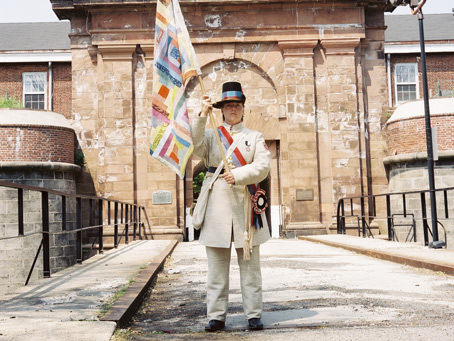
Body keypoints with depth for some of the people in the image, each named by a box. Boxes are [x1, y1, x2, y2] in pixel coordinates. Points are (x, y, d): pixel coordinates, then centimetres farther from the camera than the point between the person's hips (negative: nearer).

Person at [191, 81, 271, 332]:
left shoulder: (255, 137, 12)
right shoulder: (210, 135, 13)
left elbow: (263, 167, -2)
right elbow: (193, 145, -9)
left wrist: (238, 175, -17)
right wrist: (202, 116, -18)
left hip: (245, 205, 0)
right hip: (217, 205, 0)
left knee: (250, 265, 3)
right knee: (217, 266, 3)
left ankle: (254, 315, 10)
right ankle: (216, 316, 10)